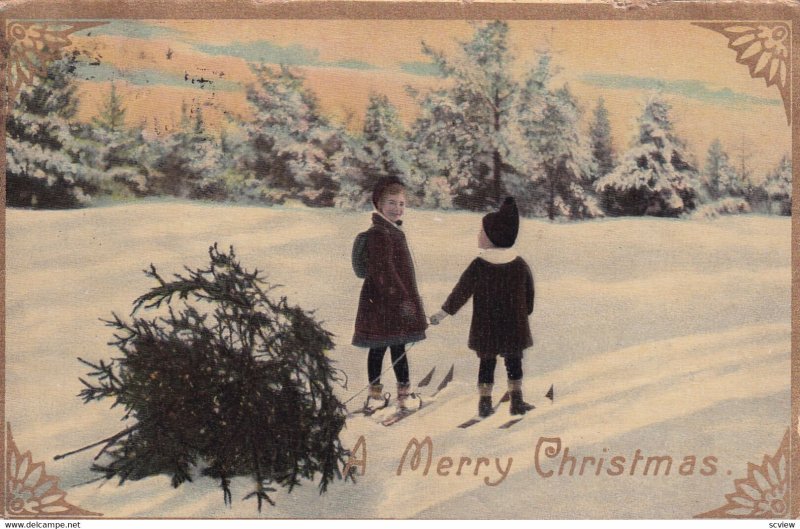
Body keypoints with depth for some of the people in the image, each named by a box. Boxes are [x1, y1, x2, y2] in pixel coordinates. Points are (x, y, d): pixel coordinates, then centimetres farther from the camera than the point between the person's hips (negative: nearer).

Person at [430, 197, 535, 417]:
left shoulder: (478, 266, -10)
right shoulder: (520, 265, -3)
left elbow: (461, 293, -6)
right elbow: (529, 294, 6)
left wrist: (442, 314, 3)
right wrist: (525, 313, 23)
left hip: (485, 328, -1)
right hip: (514, 327, 1)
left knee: (487, 362, 10)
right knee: (514, 362, 12)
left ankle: (485, 402, 9)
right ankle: (516, 401, 10)